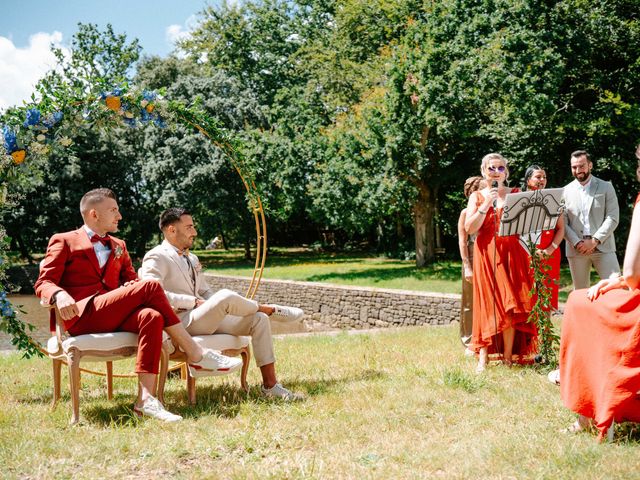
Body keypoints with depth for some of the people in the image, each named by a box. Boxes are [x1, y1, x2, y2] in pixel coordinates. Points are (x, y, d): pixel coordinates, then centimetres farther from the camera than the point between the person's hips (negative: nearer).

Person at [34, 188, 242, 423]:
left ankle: (145, 398, -40)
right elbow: (43, 283, 2)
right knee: (151, 287, -25)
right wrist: (60, 295, -23)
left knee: (151, 316, -32)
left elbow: (132, 280, 22)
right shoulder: (63, 241, 11)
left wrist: (134, 288, -5)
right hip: (83, 316, -5)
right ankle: (196, 356, -22)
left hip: (115, 316, 6)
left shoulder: (118, 246, 29)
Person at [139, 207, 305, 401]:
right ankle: (271, 310, -1)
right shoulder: (156, 257, -5)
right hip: (181, 322, -9)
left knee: (259, 319, -7)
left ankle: (270, 385, -7)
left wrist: (220, 307, 5)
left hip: (208, 319, 9)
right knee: (226, 296, -32)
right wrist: (193, 302, -18)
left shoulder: (192, 259, 24)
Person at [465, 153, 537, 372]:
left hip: (512, 253, 0)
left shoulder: (515, 194, 9)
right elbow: (470, 228, -4)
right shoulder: (477, 196, 8)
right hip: (486, 254, 0)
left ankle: (508, 356, 4)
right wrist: (486, 204, -11)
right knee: (487, 303, -1)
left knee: (510, 304, -3)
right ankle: (483, 356, 0)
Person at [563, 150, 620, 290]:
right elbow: (562, 223, 3)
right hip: (576, 249, 1)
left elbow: (612, 218, -2)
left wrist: (594, 241, -13)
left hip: (602, 247, -1)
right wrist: (577, 243, -11)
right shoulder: (565, 191, 9)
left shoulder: (606, 187, 6)